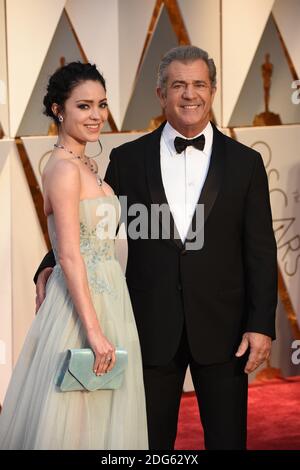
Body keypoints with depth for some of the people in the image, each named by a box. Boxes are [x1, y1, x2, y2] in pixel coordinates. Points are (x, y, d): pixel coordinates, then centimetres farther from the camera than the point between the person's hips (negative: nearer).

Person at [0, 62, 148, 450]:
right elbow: (69, 255, -21)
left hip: (105, 295, 9)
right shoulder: (64, 168, -16)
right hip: (81, 301, -9)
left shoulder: (86, 164, 12)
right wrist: (94, 330, -24)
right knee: (75, 420, -1)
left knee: (103, 416, 15)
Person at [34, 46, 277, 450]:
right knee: (150, 441, 10)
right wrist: (51, 267, -11)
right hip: (153, 327, 1)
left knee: (227, 439, 8)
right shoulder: (128, 159, 4)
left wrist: (261, 324, -6)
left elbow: (261, 251, 0)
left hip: (222, 327, 0)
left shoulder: (245, 163, 2)